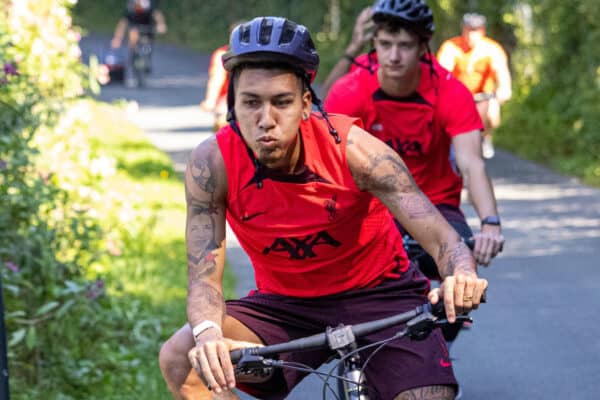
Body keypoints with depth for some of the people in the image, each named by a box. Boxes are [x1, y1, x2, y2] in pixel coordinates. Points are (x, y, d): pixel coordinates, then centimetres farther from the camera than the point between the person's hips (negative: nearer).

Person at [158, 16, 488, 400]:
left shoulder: (351, 147, -24)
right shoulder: (213, 163, -20)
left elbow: (439, 235, -28)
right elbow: (204, 277, -21)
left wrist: (462, 276, -52)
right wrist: (208, 332, -45)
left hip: (376, 293, -2)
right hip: (285, 304, 2)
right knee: (179, 359, -21)